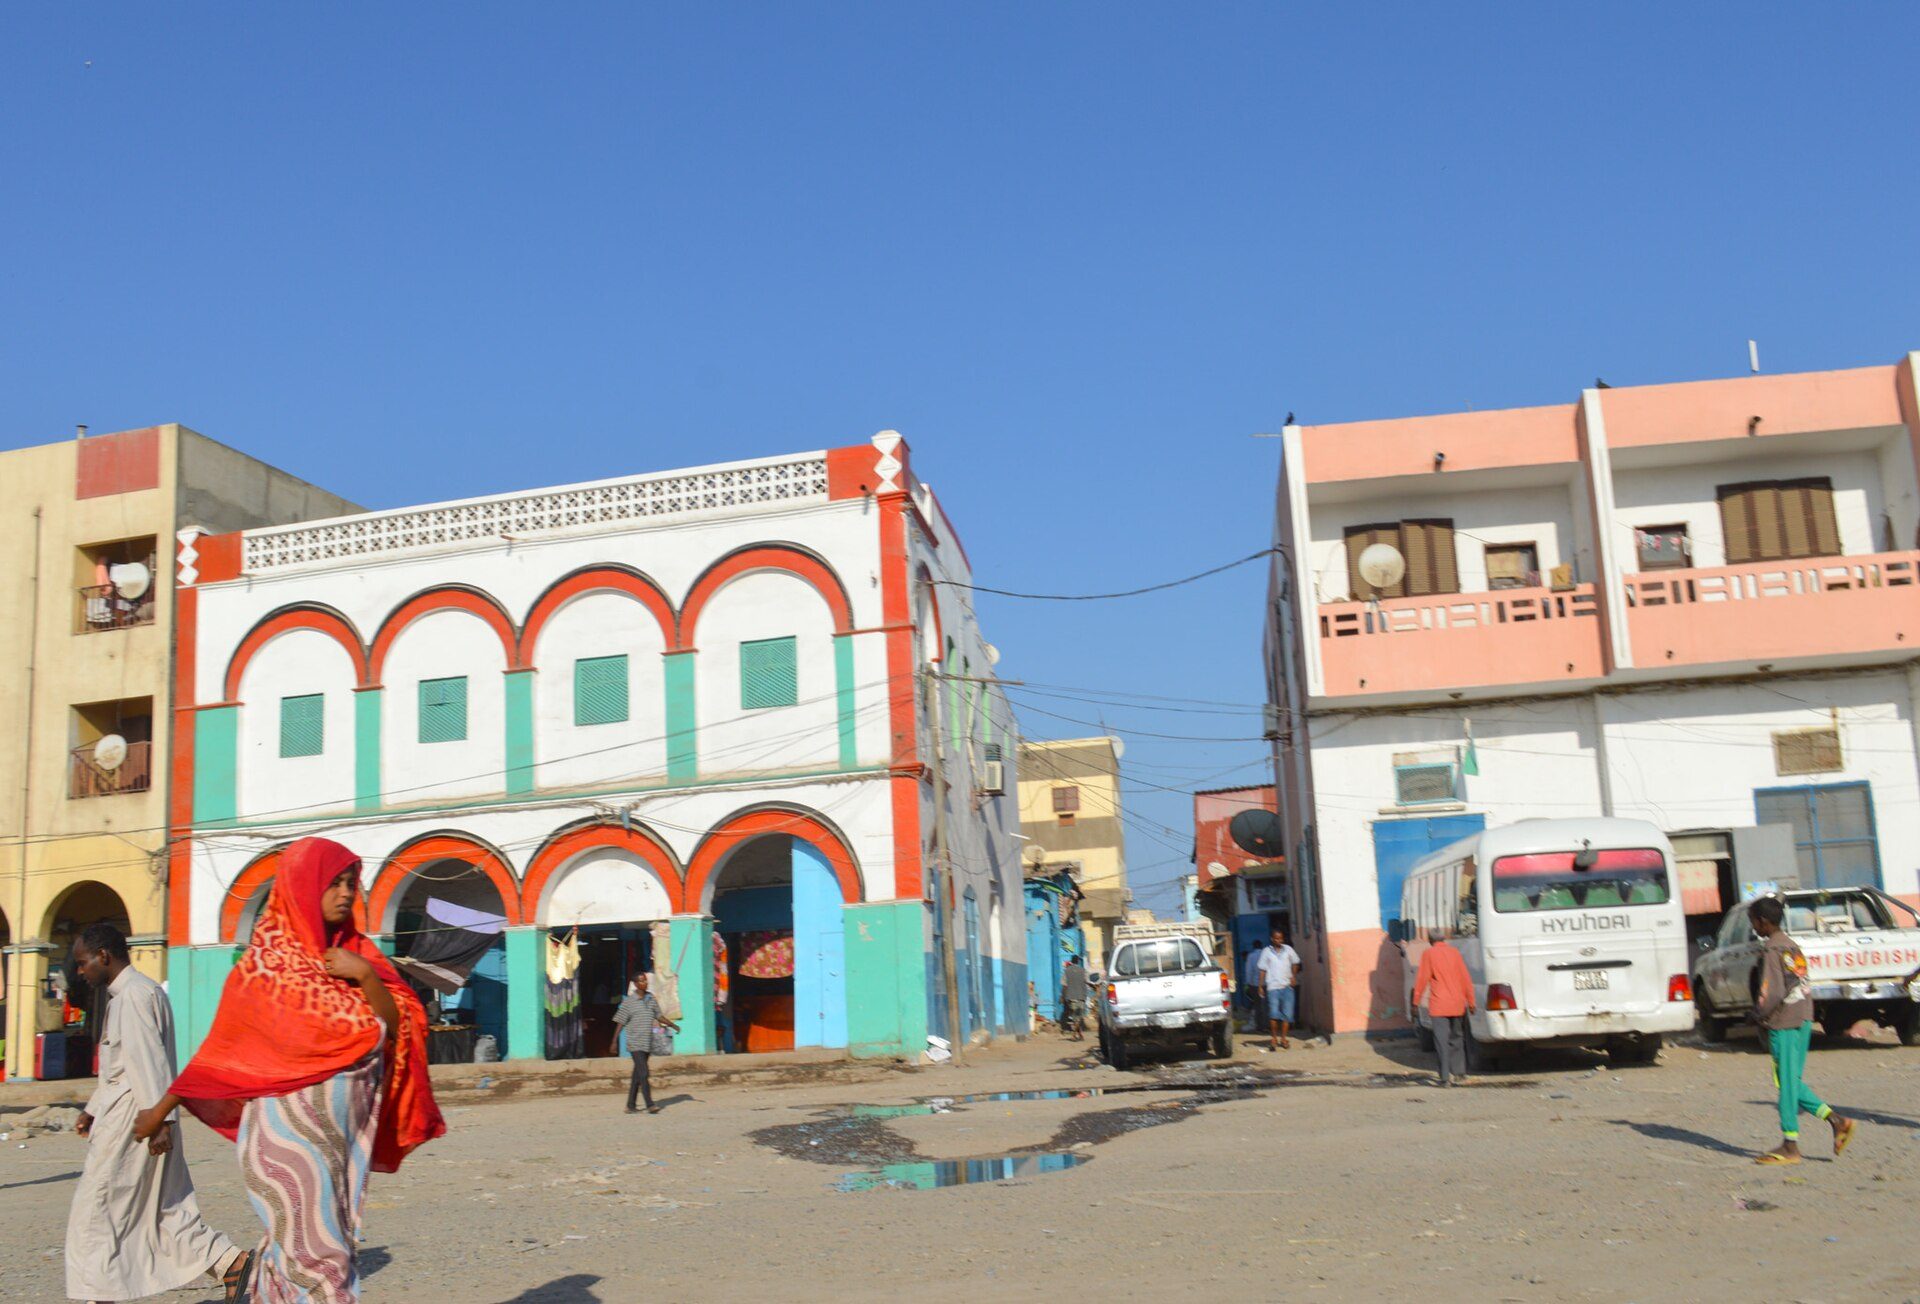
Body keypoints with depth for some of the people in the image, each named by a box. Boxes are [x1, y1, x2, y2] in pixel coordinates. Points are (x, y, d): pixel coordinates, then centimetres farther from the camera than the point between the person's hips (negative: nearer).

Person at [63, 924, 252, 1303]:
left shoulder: (133, 994, -15)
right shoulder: (123, 995, 18)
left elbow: (148, 1062, -22)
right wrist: (93, 1109, 29)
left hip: (131, 1121, -10)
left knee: (94, 1213, 1)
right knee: (166, 1207, 8)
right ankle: (229, 1262, 3)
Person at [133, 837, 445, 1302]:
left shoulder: (356, 952, 8)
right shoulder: (267, 961, -4)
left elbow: (395, 1029, 3)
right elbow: (222, 1047, 2)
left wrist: (366, 975, -12)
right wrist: (161, 1110, 4)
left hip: (344, 1126, 5)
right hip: (291, 1123, -5)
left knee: (335, 1241, 9)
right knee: (315, 1248, -8)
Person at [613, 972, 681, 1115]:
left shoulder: (651, 999, 8)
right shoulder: (629, 1002, -6)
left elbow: (659, 1016, 16)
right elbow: (620, 1022, -3)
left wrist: (672, 1025, 2)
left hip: (648, 1043, 5)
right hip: (635, 1044, -5)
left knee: (637, 1075, 10)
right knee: (644, 1074, -12)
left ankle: (630, 1105, 16)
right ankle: (650, 1105, -12)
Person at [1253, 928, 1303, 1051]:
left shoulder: (1288, 949, 6)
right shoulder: (1266, 951, 2)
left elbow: (1295, 962, 17)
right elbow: (1262, 970, 4)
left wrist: (1294, 976, 4)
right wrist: (1261, 986, 0)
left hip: (1287, 986, 2)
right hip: (1273, 986, -2)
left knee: (1287, 1013, 1)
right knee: (1274, 1013, -10)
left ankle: (1283, 1038, 12)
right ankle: (1274, 1038, 5)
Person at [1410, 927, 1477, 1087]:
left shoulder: (1429, 954, -4)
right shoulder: (1454, 952, 5)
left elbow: (1422, 979, -5)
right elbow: (1466, 979, 5)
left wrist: (1416, 1001, 3)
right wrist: (1471, 1002, 12)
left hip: (1439, 1006, -4)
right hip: (1457, 1005, 4)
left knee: (1442, 1041, -4)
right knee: (1456, 1038, 18)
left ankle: (1445, 1078, -9)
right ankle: (1459, 1072, 22)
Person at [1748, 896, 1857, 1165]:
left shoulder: (1771, 949, -14)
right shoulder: (1792, 946, 13)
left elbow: (1771, 993, -20)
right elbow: (1801, 984, 16)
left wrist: (1759, 1016, -4)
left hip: (1783, 1023, -9)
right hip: (1803, 1019, 9)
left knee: (1787, 1083, -2)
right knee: (1791, 1082, 15)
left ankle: (1790, 1147, 4)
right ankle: (1838, 1122, 8)